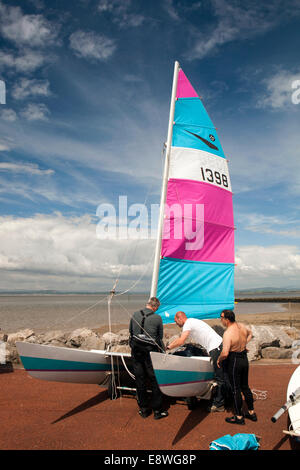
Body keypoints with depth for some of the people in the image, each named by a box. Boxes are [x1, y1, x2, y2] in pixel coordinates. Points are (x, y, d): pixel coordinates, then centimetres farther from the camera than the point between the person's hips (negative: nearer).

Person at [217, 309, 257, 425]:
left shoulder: (228, 333, -25)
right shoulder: (242, 326, -1)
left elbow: (225, 353, -30)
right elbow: (250, 334, 22)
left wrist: (219, 360, -11)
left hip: (234, 360, -8)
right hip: (244, 359, 8)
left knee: (236, 389, 6)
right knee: (245, 386, 20)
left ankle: (239, 417, 17)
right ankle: (251, 413, 32)